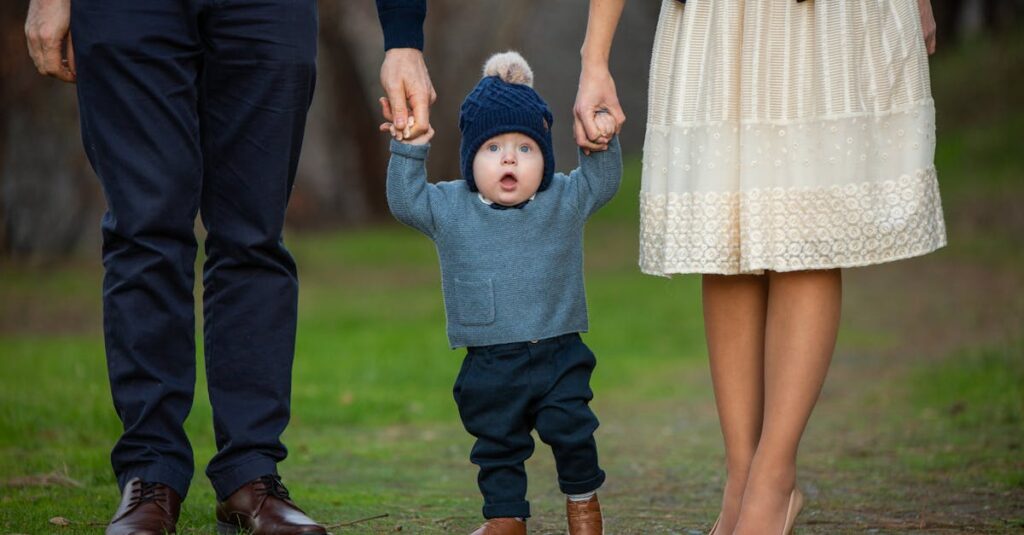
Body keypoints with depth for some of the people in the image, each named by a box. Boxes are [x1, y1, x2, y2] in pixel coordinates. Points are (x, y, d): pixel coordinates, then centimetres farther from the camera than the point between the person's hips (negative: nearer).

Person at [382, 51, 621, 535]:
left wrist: (603, 142, -12)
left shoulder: (564, 201, 2)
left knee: (571, 431, -3)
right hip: (490, 363, 1)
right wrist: (409, 150, -11)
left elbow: (603, 180, 6)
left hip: (558, 353, 0)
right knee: (497, 444, 9)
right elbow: (405, 200, -1)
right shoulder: (449, 208, 1)